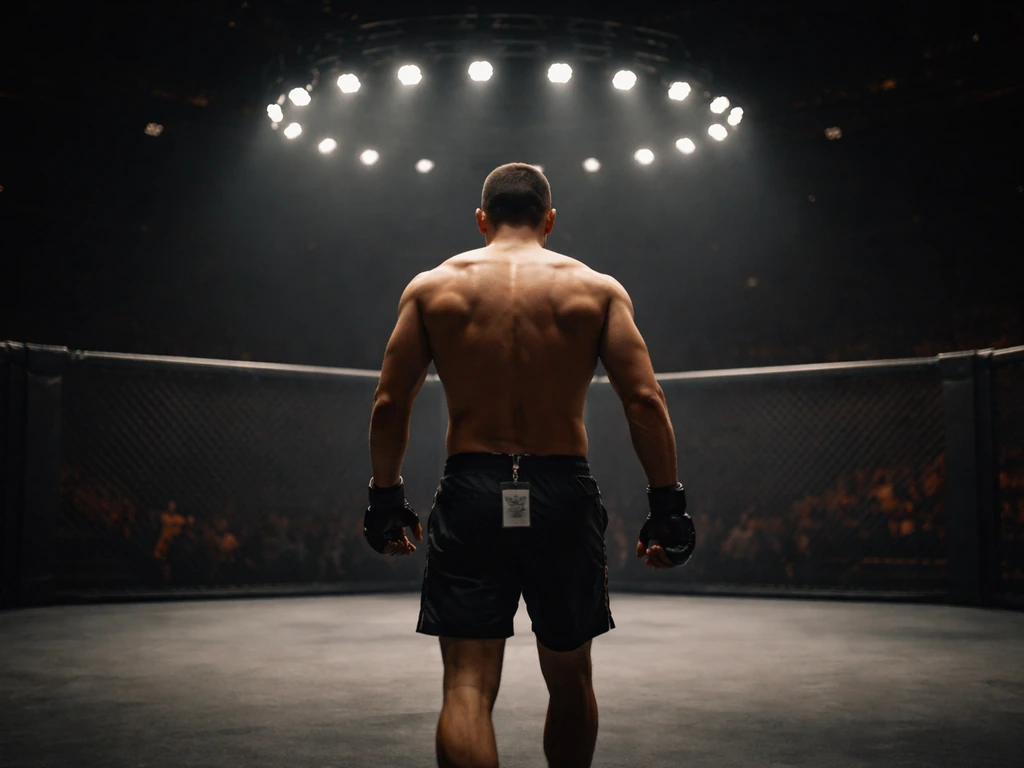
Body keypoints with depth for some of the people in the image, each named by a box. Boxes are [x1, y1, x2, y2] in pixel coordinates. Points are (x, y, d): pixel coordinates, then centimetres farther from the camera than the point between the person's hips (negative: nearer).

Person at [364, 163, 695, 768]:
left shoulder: (432, 286, 6)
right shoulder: (598, 289, 4)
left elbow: (389, 405, 3)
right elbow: (646, 400, -3)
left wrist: (386, 499, 13)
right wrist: (669, 506, 2)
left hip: (470, 494, 0)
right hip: (564, 496, 1)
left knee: (468, 686, 1)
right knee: (571, 682, 18)